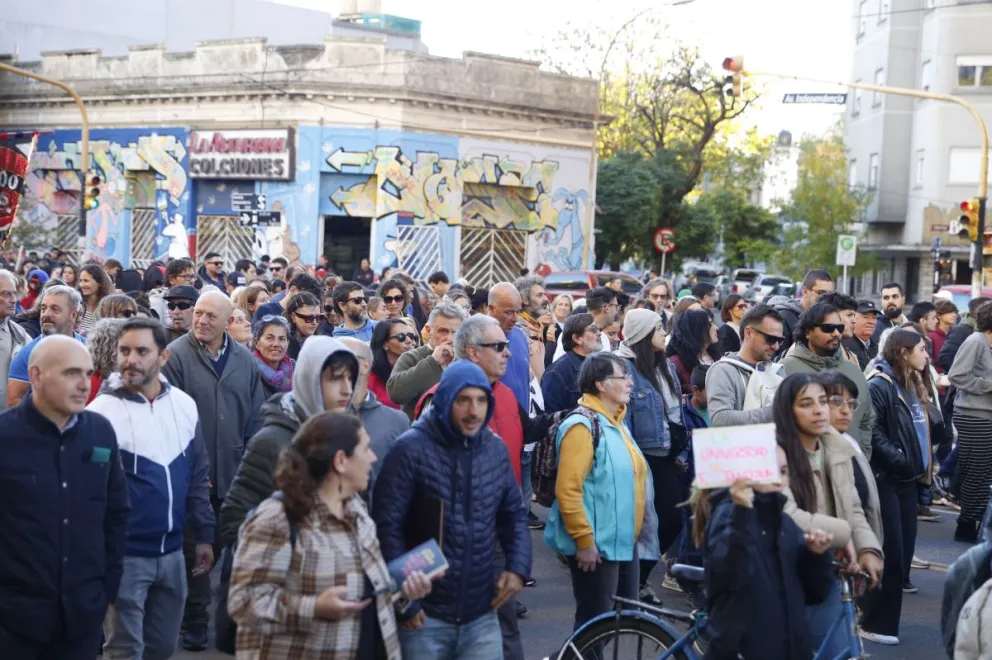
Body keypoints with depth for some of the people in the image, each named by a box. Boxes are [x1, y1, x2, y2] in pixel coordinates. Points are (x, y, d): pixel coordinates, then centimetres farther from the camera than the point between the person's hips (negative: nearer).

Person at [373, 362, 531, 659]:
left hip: (481, 616, 4)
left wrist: (518, 566, 1)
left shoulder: (496, 449, 5)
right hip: (424, 617, -4)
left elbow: (514, 515, 16)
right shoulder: (411, 449, -11)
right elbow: (387, 525, -11)